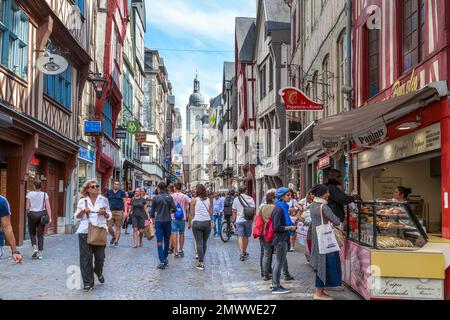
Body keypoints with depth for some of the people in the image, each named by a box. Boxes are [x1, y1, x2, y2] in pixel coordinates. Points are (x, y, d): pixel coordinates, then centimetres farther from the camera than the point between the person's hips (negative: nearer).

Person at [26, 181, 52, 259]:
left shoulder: (30, 194, -4)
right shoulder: (45, 194, -2)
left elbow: (27, 207, -2)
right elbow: (48, 207, -7)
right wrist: (50, 218, -6)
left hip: (32, 214, -1)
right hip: (42, 214, 1)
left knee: (32, 233, 16)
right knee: (40, 234, 7)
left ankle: (35, 247, -5)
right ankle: (40, 253, 6)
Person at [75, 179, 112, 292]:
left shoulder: (104, 200, 8)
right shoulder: (82, 201, 6)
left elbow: (109, 216, 11)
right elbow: (77, 216, 10)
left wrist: (104, 213, -10)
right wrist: (83, 211, -9)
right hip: (85, 232, -1)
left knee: (100, 256, 4)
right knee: (86, 257, -2)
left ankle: (99, 273, 37)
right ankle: (88, 282, 8)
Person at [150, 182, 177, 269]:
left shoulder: (155, 198, -4)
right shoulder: (169, 197, -2)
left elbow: (153, 210, 3)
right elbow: (174, 209, -6)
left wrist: (152, 218, 21)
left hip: (158, 221, -2)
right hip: (168, 221, 2)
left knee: (159, 242, -2)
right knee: (167, 241, 15)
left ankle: (162, 262, -9)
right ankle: (165, 259, 24)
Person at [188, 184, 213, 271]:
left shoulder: (194, 200, -3)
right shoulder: (209, 200, 5)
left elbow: (191, 213, -2)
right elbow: (210, 213, 6)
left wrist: (189, 223, 7)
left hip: (197, 222, -3)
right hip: (207, 222, 3)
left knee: (199, 243, -2)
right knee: (204, 242, 16)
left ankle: (201, 263, -6)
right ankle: (202, 258, 29)